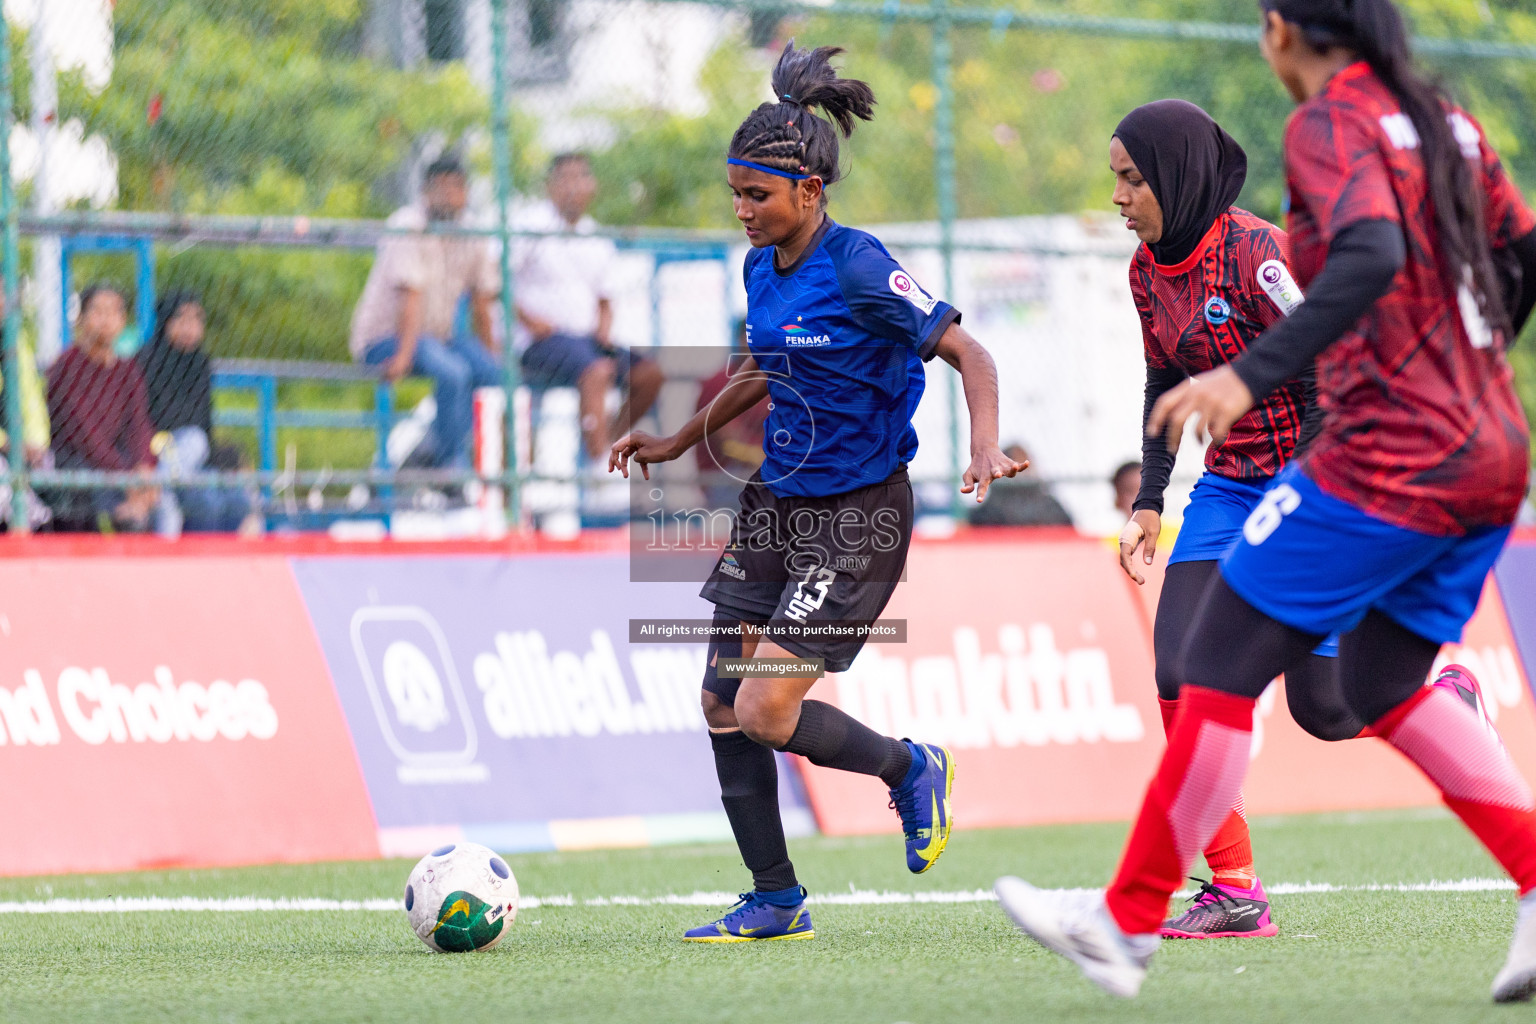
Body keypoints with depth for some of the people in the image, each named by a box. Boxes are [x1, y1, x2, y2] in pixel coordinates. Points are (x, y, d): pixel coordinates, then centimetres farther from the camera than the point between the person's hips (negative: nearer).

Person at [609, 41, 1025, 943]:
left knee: (766, 713, -15)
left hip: (857, 518, -8)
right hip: (777, 506, 8)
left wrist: (986, 447, -32)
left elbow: (967, 352, -16)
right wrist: (679, 442, 25)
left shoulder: (858, 269, -17)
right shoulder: (763, 269, 6)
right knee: (723, 706, 4)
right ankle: (776, 902, 16)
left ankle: (912, 769, 13)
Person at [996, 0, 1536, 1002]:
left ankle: (1127, 923, 6)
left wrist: (1249, 376, -32)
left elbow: (1373, 254, -27)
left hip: (1389, 459, -8)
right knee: (1383, 684, 20)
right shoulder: (1443, 118, 13)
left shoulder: (1329, 122, -10)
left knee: (1221, 664, 0)